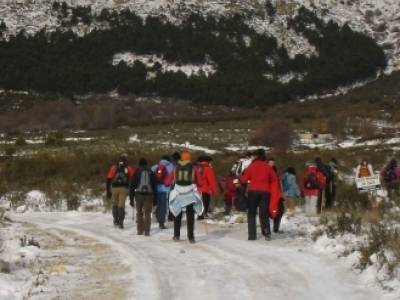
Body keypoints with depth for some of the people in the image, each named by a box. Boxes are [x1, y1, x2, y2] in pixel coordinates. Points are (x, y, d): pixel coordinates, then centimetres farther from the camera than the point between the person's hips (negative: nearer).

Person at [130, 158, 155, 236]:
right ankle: (147, 231, -6)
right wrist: (154, 198, 13)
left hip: (139, 194, 0)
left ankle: (140, 230, 13)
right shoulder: (150, 172, 8)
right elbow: (154, 185, 10)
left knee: (139, 213, 12)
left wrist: (131, 197, 6)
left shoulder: (137, 172, 5)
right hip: (149, 194, 0)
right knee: (147, 213, 1)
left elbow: (132, 185, 3)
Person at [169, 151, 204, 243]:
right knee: (190, 216, 5)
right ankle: (191, 237, 0)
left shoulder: (176, 167, 0)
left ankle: (176, 235, 19)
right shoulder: (193, 168, -4)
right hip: (190, 195, -1)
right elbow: (198, 180, -2)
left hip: (178, 194, 1)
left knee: (177, 215, 15)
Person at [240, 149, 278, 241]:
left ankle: (252, 235, 0)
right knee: (264, 213, 8)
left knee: (251, 213, 7)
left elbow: (244, 179, 0)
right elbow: (274, 179, 8)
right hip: (265, 192, 2)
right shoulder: (268, 167, 2)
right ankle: (267, 233, -7)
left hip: (253, 191, -1)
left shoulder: (252, 166, -3)